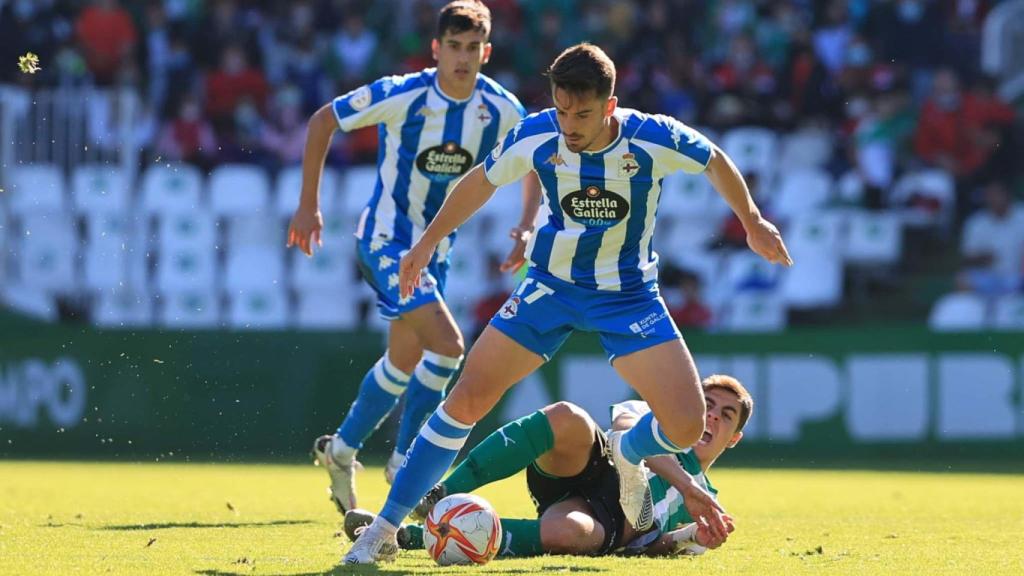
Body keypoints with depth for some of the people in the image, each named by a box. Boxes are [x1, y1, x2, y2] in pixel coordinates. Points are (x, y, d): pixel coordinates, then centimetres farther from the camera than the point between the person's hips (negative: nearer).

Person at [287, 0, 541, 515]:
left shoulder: (501, 109, -9)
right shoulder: (402, 96, -21)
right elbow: (323, 121, -9)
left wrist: (527, 227, -6)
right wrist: (308, 205, -8)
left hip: (436, 247, 6)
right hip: (387, 238, -6)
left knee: (405, 362, 16)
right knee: (446, 344, -21)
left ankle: (340, 450, 36)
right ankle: (405, 459, -6)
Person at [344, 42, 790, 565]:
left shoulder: (655, 139, -22)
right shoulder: (535, 137, -17)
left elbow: (716, 163, 0)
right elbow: (481, 181, 4)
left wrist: (752, 222, 9)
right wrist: (427, 243, 7)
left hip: (628, 295, -1)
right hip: (550, 285, 1)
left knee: (686, 425, -15)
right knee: (467, 398, -9)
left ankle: (627, 452, 23)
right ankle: (384, 529, 0)